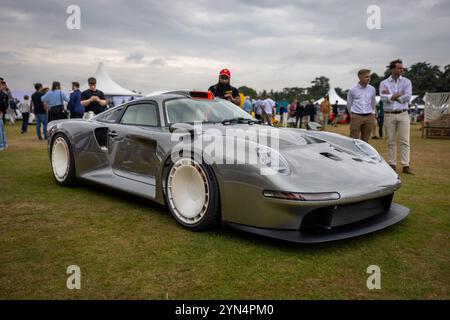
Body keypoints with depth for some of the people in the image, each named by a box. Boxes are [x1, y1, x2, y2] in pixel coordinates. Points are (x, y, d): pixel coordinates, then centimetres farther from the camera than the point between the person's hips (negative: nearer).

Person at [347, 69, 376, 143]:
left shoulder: (372, 89, 7)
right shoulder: (352, 90, -3)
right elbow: (349, 104, 10)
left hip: (369, 117, 3)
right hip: (356, 117, -3)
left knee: (365, 141, 7)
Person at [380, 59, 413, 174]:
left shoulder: (406, 82, 6)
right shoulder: (384, 83, 5)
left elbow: (408, 97, -8)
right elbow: (383, 97, -10)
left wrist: (391, 96, -8)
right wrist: (398, 95, -10)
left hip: (403, 114, 0)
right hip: (389, 115, 0)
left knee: (405, 141, -3)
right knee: (391, 142, 5)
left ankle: (406, 166, -2)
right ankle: (392, 165, 13)